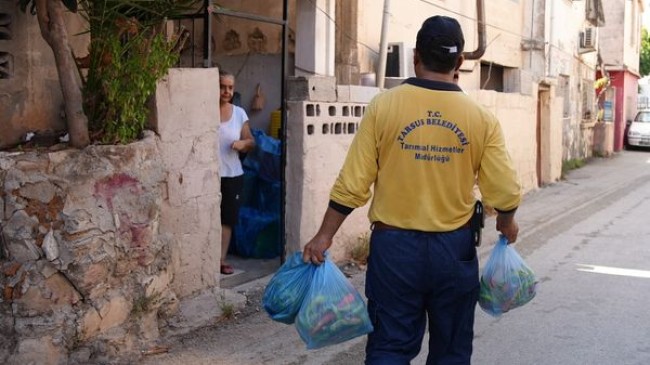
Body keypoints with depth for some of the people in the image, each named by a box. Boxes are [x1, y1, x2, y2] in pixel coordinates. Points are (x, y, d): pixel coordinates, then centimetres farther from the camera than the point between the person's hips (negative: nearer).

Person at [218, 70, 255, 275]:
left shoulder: (239, 113, 5)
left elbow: (251, 142, 10)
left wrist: (243, 143, -12)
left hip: (233, 175, 4)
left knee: (228, 218, 8)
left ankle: (222, 259, 17)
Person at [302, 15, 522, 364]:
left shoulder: (383, 106, -7)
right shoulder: (481, 117, -4)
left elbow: (353, 183, -8)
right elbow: (505, 191, -3)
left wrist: (324, 236, 1)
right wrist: (506, 223, 18)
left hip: (395, 247, -1)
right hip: (454, 247, 1)